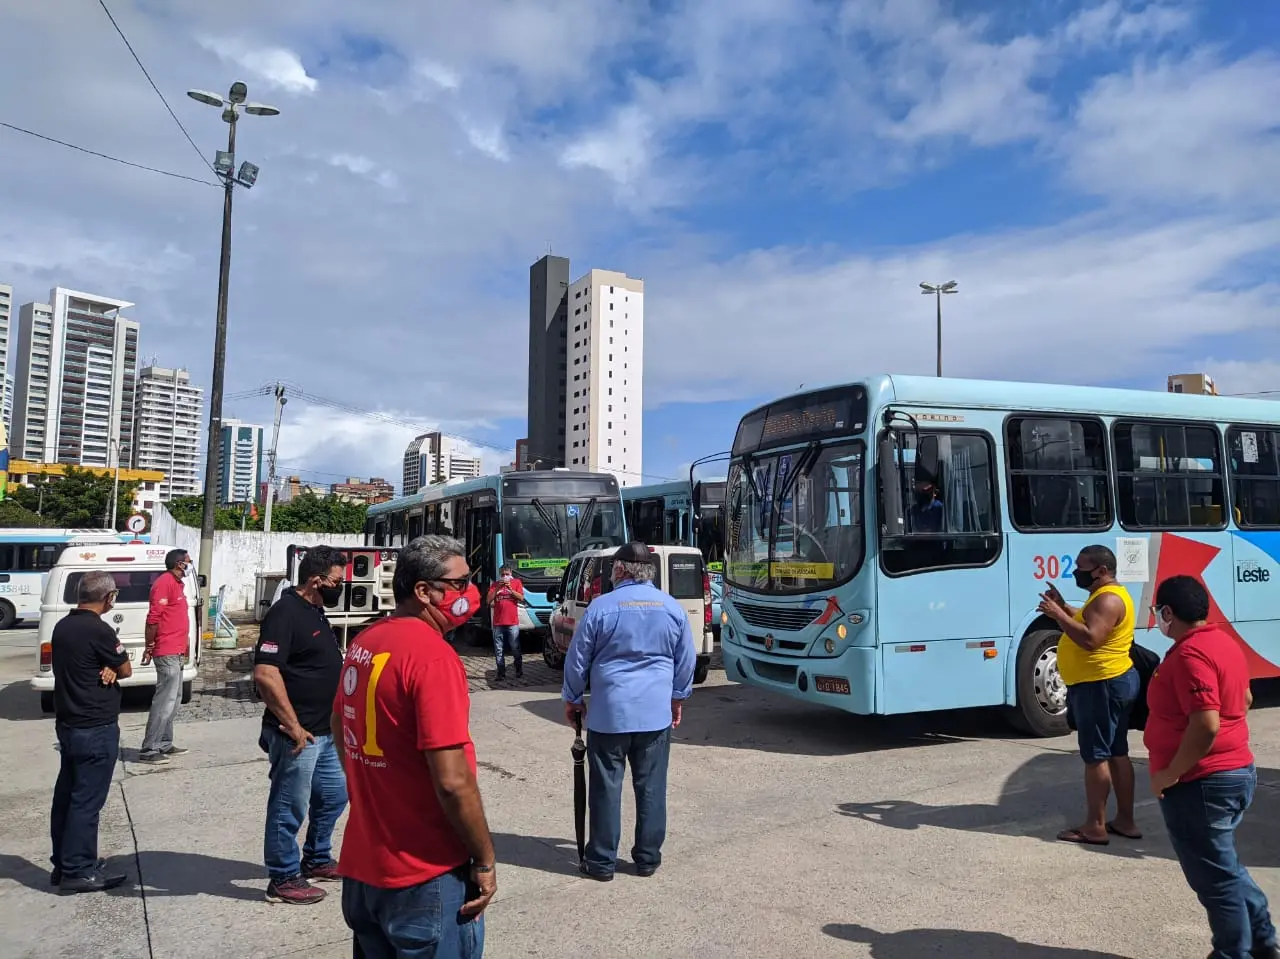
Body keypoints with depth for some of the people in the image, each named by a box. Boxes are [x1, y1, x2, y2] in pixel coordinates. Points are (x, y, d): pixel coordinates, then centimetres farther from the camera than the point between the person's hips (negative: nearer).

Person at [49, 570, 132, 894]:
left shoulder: (62, 626, 7)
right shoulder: (98, 630, -20)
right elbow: (126, 670, -10)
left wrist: (107, 669, -5)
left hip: (67, 724, 9)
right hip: (96, 729, -9)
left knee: (66, 795, 15)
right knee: (87, 800, -2)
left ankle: (64, 863, 25)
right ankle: (78, 871, 5)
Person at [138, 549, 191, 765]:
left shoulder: (177, 583, 17)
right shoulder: (165, 583, -14)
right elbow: (153, 618, -18)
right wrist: (149, 647, -16)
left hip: (175, 652, 10)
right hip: (167, 652, -10)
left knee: (173, 699, 14)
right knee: (165, 700, -9)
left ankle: (164, 744, 21)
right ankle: (149, 750, -6)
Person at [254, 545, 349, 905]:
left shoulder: (314, 613, 11)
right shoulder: (285, 613, -19)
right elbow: (265, 674, -27)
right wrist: (292, 725, -23)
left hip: (324, 732, 10)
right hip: (297, 734, -10)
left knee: (334, 794, 20)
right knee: (290, 808, 5)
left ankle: (316, 860, 37)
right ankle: (284, 879, 20)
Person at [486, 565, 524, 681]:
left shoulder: (516, 582, 6)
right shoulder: (495, 585, 10)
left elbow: (521, 598, -3)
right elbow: (488, 601, 2)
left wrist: (510, 588, -13)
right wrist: (497, 588, -10)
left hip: (512, 622, -2)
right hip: (498, 622, 2)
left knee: (515, 648, 1)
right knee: (498, 650, 3)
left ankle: (519, 670, 15)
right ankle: (501, 673, 7)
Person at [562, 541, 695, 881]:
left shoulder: (601, 606, -6)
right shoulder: (672, 608, 3)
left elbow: (577, 659, -1)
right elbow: (685, 662, 11)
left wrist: (572, 699, 13)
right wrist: (678, 698, 25)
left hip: (609, 712, -2)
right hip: (656, 712, 3)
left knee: (606, 787, 6)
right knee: (651, 787, 10)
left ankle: (601, 862, 14)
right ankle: (648, 858, 20)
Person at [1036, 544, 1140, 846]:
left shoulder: (1107, 599, -20)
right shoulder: (1107, 595, 15)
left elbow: (1090, 639, -29)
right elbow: (1087, 624, 22)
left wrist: (1058, 615, -25)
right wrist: (1065, 607, 11)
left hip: (1101, 686, -11)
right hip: (1113, 682, 11)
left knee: (1095, 756, -5)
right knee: (1117, 754, 14)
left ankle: (1095, 827, 0)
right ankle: (1125, 821, 22)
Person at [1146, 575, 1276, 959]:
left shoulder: (1189, 655, -24)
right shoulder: (1224, 643, 8)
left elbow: (1206, 725, -30)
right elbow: (1244, 700, 23)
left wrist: (1170, 774, -20)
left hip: (1200, 782, -10)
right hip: (1235, 771, 10)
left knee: (1214, 876, 5)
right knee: (1223, 865, 25)